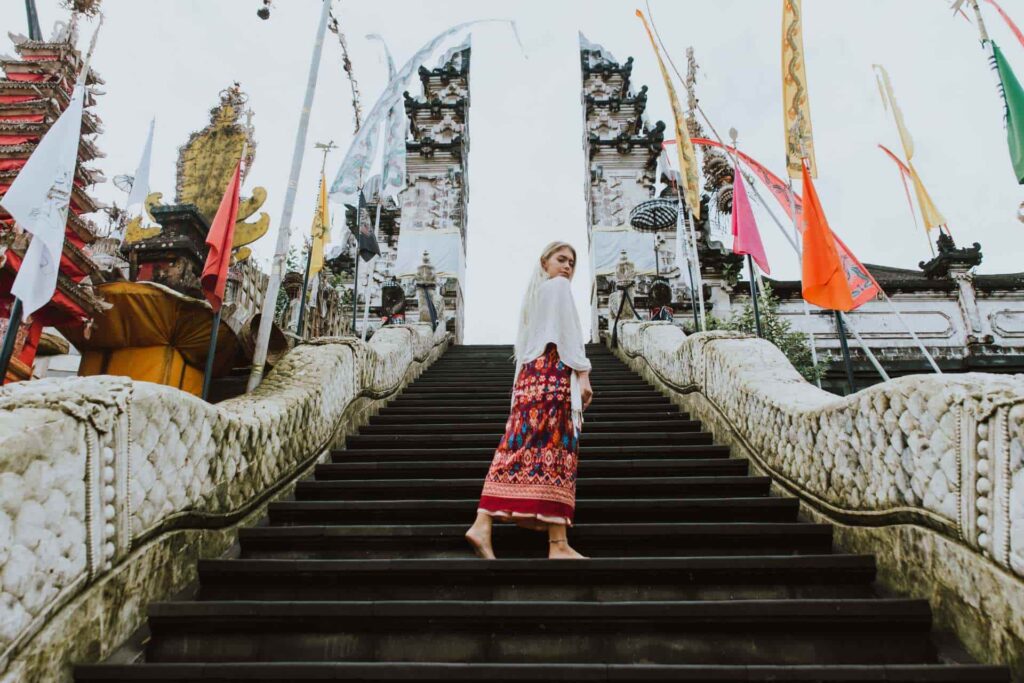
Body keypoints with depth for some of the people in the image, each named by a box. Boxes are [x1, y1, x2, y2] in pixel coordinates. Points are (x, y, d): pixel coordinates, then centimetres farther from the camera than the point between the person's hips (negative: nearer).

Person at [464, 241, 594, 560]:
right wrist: (583, 374, -11)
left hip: (529, 374, 8)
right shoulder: (558, 286, 3)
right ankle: (558, 544, -15)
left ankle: (482, 524, -10)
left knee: (521, 447, 0)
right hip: (555, 373, -8)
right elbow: (569, 333, -8)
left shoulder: (533, 294, 27)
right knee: (555, 447, -12)